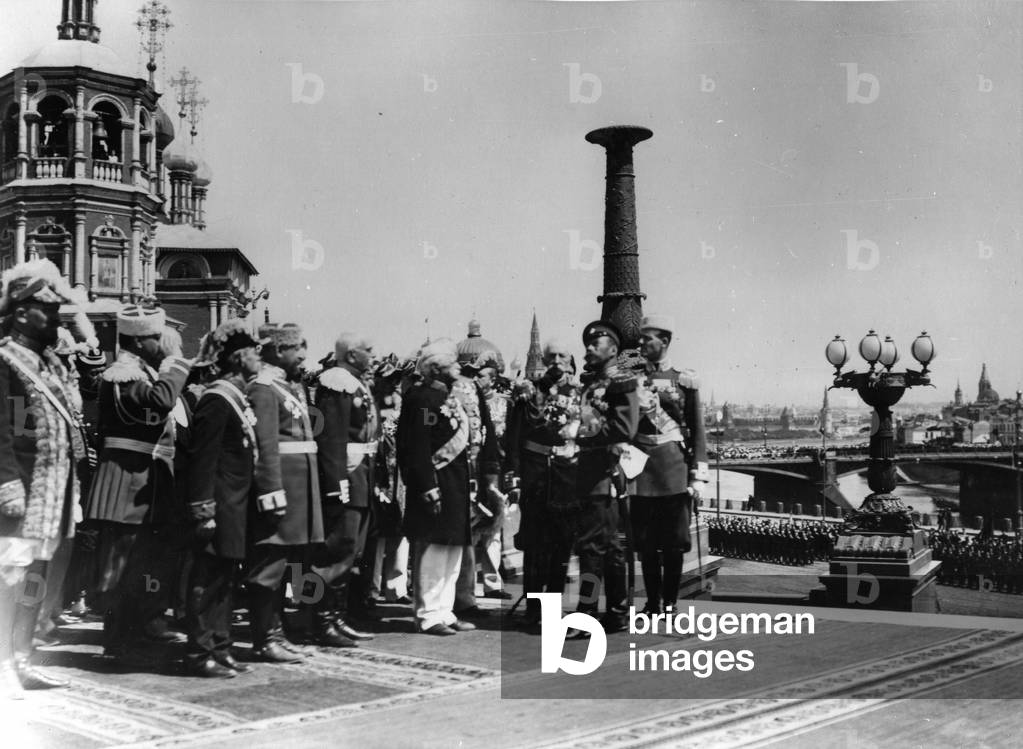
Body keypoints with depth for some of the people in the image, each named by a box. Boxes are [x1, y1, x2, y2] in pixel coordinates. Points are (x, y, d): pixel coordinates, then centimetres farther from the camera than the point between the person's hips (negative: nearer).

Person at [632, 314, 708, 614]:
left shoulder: (684, 380, 2)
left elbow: (697, 431, 1)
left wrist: (698, 476, -4)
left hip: (675, 469, -2)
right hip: (641, 467, 2)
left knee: (674, 541, 2)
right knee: (645, 542, 5)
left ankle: (670, 602, 12)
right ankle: (652, 601, 15)